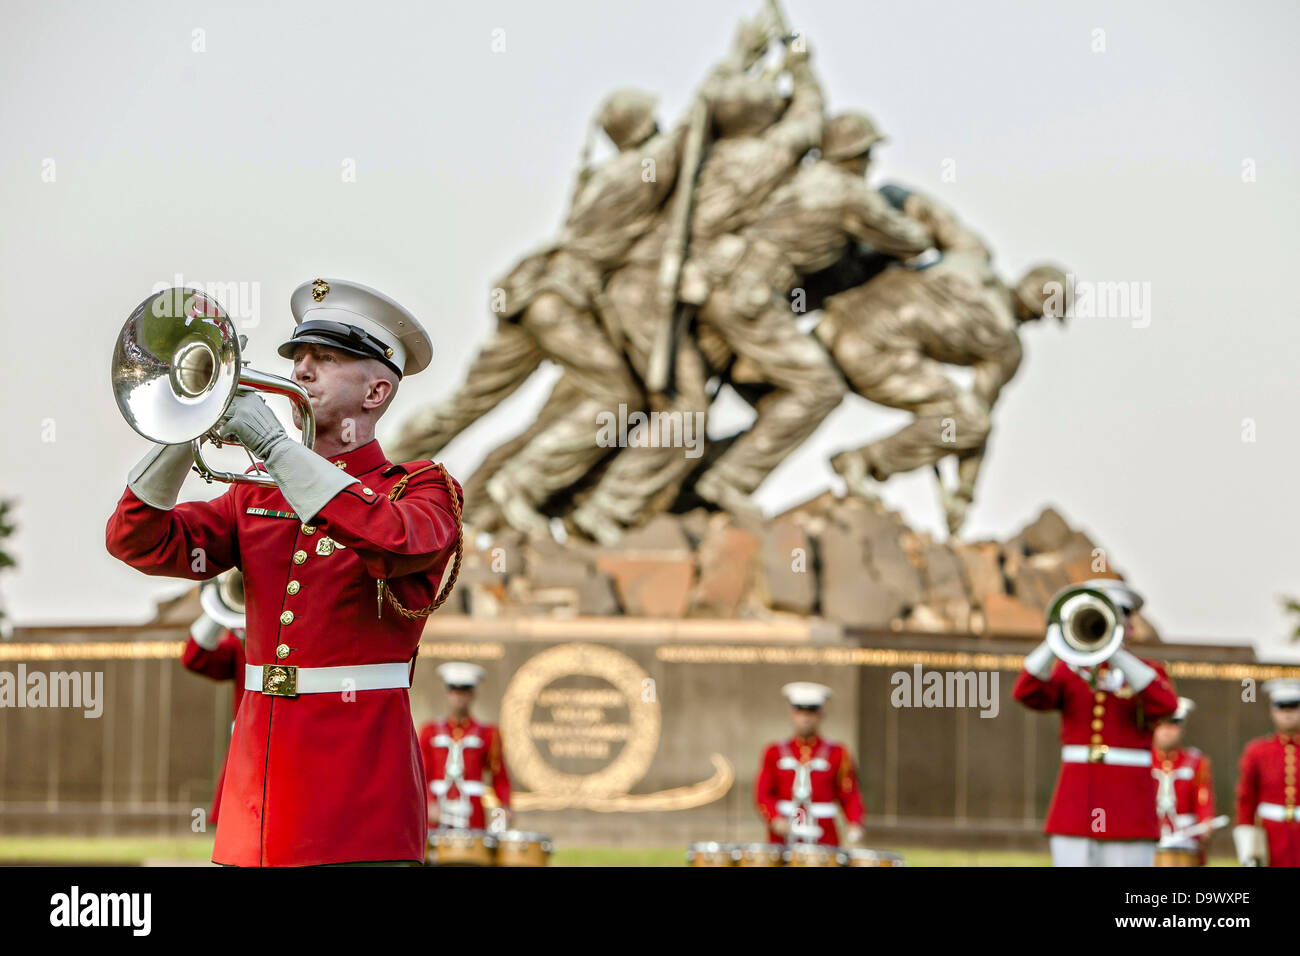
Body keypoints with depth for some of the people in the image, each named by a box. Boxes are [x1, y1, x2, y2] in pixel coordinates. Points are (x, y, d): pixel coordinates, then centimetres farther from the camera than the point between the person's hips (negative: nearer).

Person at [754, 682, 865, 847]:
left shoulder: (837, 754, 6)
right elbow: (763, 794, 9)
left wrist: (855, 825, -16)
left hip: (824, 841, -1)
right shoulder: (775, 753, 10)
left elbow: (850, 796, 3)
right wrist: (775, 819, -11)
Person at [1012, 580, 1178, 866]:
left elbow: (1165, 705, -15)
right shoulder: (1068, 671, 14)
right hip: (1075, 811, 2)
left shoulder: (1147, 672, 9)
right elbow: (1027, 694, -6)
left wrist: (1114, 652, -21)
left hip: (1128, 814, -2)